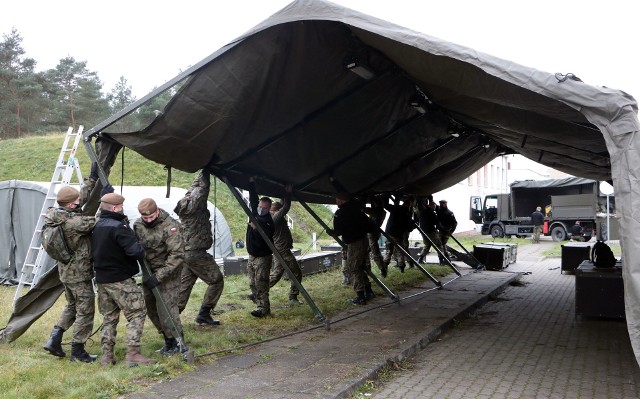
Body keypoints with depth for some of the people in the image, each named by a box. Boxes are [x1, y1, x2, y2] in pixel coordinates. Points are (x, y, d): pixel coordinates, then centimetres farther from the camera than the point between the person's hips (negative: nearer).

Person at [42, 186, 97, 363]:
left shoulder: (56, 217, 1)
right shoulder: (74, 222, -26)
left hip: (66, 272, 9)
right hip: (80, 274, -9)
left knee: (72, 306, 26)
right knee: (85, 311, 4)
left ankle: (54, 340, 21)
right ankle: (77, 351, 11)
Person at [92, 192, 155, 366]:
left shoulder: (96, 227, 7)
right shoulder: (118, 227, -19)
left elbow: (93, 251, 15)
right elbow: (135, 251, -26)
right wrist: (142, 254, -6)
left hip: (101, 279, 8)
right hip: (121, 280, -8)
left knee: (109, 317, 16)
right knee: (137, 313, -1)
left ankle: (107, 355, 18)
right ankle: (133, 354, -5)